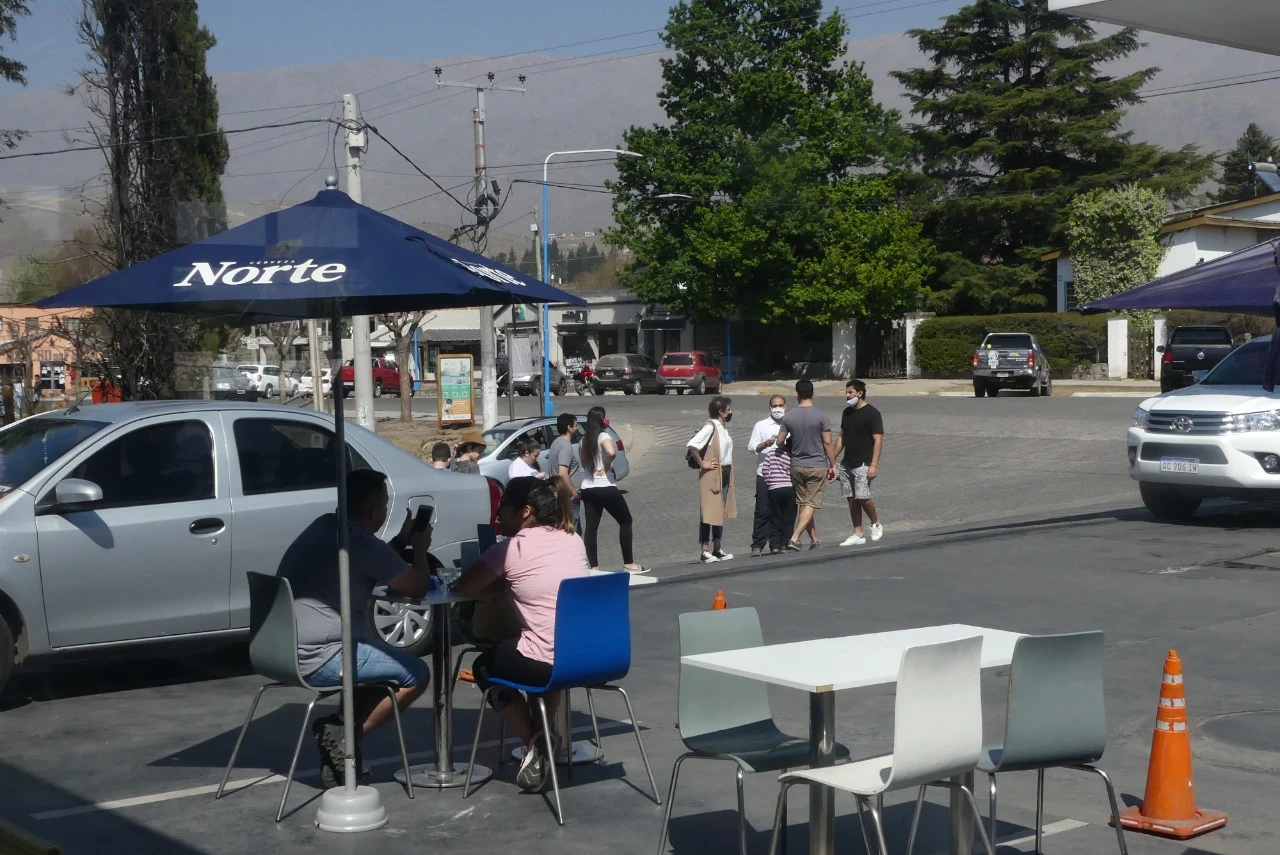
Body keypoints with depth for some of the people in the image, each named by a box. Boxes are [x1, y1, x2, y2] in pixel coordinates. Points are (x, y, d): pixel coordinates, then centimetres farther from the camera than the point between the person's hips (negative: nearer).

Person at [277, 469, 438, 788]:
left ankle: (342, 732, 14)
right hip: (318, 658, -9)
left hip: (285, 649, 10)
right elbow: (418, 587, -5)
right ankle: (344, 739, 1)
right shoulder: (362, 543, -16)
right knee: (416, 674, -2)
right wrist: (420, 549, 12)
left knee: (380, 655, 28)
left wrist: (402, 541, 20)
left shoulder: (323, 526, 11)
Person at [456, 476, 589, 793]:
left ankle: (535, 742, 17)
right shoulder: (574, 540, 9)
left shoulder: (512, 549, -8)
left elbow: (465, 586, 3)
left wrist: (500, 583, 18)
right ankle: (545, 736, 32)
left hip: (547, 665, -6)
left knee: (485, 666, 24)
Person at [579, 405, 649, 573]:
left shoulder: (584, 440, 11)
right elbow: (611, 452, -30)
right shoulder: (603, 436, -11)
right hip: (605, 488, -7)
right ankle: (628, 564, 6)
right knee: (625, 521, 7)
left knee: (591, 527, 6)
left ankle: (594, 567, 1)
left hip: (587, 489, 7)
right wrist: (607, 465, -14)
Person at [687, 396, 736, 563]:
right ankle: (705, 551, -3)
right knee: (709, 512, -5)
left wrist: (728, 472, 13)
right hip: (712, 475, -9)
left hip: (725, 474, 9)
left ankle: (717, 550, 21)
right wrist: (702, 464, -18)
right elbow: (692, 445, -26)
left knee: (721, 512, 13)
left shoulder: (724, 427, 12)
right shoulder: (710, 427, -15)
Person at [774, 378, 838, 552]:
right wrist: (833, 465, 0)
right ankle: (794, 538, -16)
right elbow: (828, 443, -9)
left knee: (802, 503, 15)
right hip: (818, 466, -3)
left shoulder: (788, 417, -3)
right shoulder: (821, 416, -10)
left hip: (797, 466, 3)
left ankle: (814, 539, 21)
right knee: (810, 504, -2)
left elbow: (779, 441, 1)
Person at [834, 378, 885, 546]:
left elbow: (878, 439, -12)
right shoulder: (847, 413, 13)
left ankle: (875, 524, 11)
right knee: (852, 499, 5)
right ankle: (858, 534, 10)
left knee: (862, 497, -14)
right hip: (847, 464, 7)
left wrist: (874, 465, -19)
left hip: (863, 464, -7)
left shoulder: (871, 413, -8)